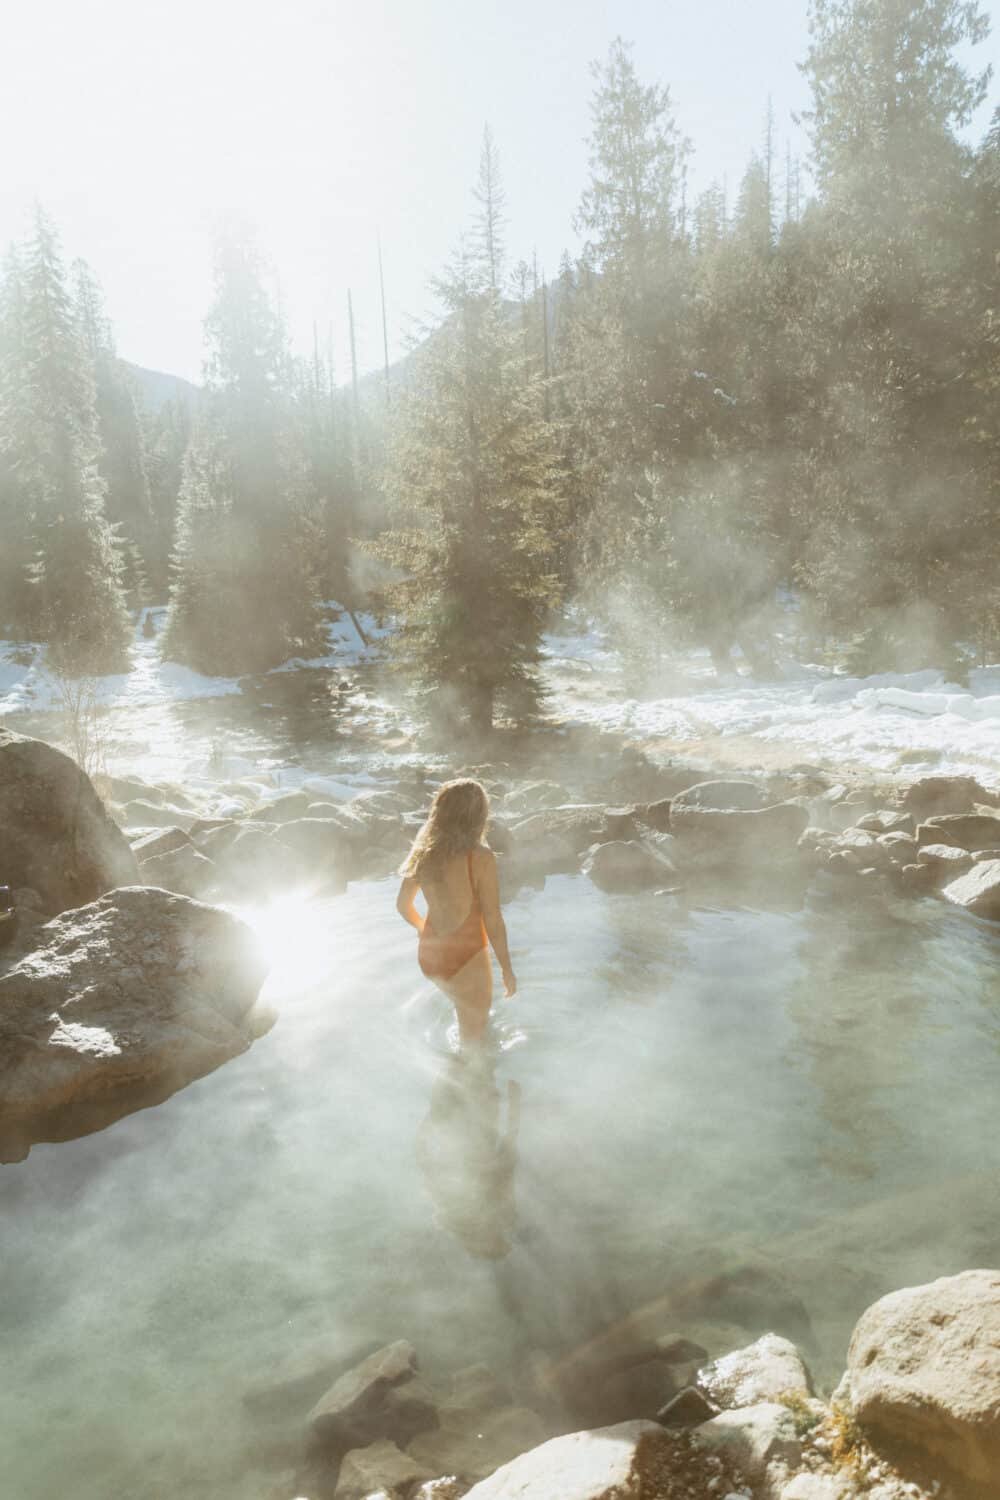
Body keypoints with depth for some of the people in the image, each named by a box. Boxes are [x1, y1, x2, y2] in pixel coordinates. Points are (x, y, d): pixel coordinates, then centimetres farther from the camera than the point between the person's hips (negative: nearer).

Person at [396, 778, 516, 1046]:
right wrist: (507, 969, -6)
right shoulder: (480, 858, -24)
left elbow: (403, 906, 4)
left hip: (430, 956, 5)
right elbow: (493, 921, -20)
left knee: (465, 1012, 33)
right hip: (466, 959, -5)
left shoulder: (425, 852, -7)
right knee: (474, 1036, 19)